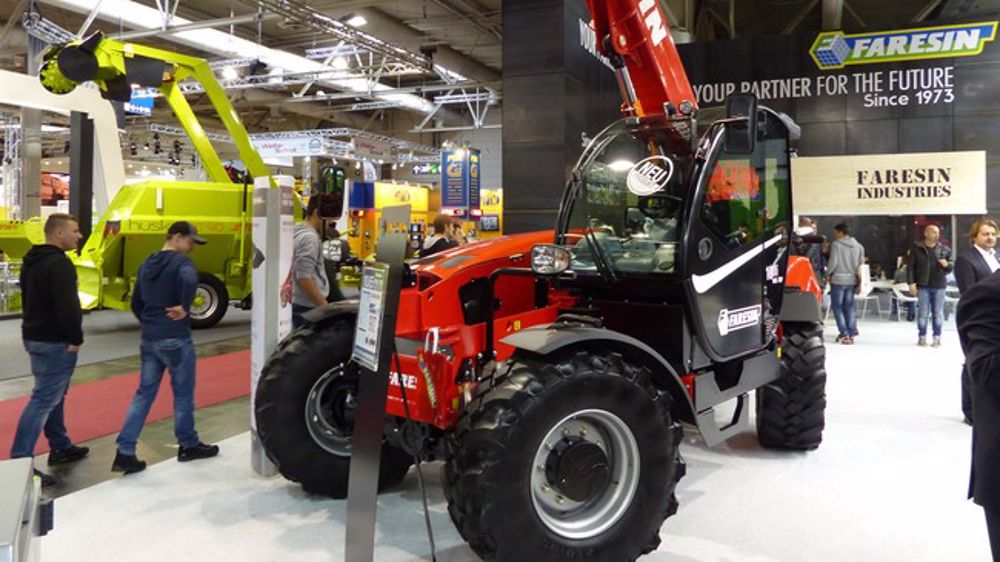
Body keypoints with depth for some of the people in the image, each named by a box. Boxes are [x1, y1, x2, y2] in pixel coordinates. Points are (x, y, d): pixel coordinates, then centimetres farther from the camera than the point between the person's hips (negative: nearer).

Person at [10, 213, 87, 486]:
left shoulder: (32, 261, 13)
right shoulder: (59, 264, -19)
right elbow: (67, 306, -26)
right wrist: (76, 338, -16)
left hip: (34, 336, 11)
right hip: (54, 342, -11)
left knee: (54, 394, 20)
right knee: (43, 400, -9)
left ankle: (60, 447, 31)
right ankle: (20, 461, -9)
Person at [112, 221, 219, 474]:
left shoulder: (146, 264, 15)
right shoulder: (181, 261, -10)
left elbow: (135, 303, 19)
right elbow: (189, 281, -35)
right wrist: (184, 308, -24)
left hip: (149, 339, 7)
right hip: (175, 339, -7)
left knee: (144, 393, 10)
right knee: (183, 394, 7)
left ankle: (125, 452, 5)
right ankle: (188, 446, 21)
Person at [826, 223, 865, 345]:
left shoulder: (836, 244, -11)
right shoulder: (858, 246, 7)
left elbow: (833, 262, -13)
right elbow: (861, 263, 10)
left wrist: (828, 273, 2)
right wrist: (859, 279, 20)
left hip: (838, 279, -5)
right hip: (852, 280, 5)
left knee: (837, 306, 3)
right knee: (849, 306, 14)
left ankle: (844, 332, -4)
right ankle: (852, 331, 14)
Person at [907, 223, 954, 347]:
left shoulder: (944, 250, 8)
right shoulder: (916, 249, 1)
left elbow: (952, 266, 13)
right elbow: (910, 267, 0)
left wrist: (946, 264, -11)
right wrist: (911, 283, -9)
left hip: (939, 286, 2)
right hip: (923, 286, -2)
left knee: (938, 313, 6)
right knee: (923, 313, 1)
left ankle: (937, 337, 14)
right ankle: (922, 337, 11)